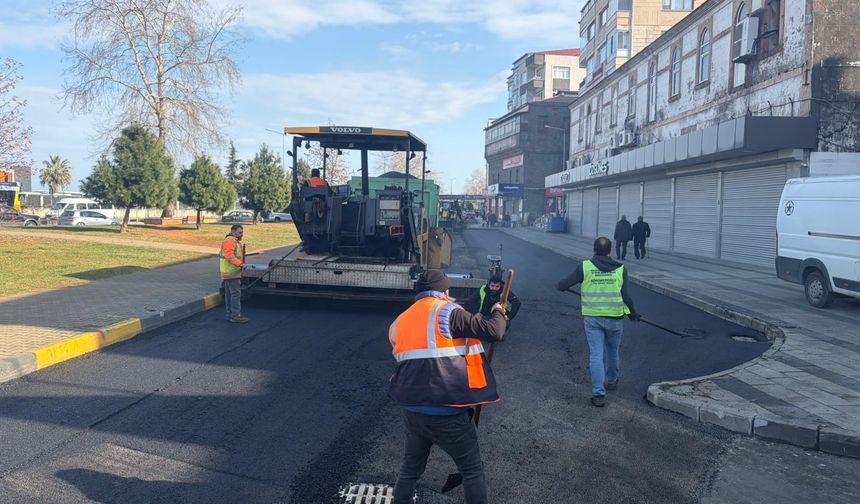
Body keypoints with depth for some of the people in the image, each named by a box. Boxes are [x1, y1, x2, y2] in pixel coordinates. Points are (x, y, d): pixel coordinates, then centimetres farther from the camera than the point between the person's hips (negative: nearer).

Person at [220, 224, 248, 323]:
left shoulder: (236, 241, 20)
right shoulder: (229, 241, -14)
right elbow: (230, 256, -26)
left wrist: (241, 264, 16)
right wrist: (240, 264, -33)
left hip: (234, 273, 11)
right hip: (231, 273, -11)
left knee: (229, 294, 14)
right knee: (236, 293, -10)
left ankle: (230, 315, 19)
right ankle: (235, 316, -9)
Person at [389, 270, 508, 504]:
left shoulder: (400, 321, 11)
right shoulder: (447, 312, -8)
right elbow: (493, 332, -13)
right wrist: (498, 313, 7)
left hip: (412, 410, 6)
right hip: (446, 412, -5)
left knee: (410, 468, 22)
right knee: (473, 469, 12)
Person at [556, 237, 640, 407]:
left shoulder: (585, 267, -6)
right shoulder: (620, 269, -3)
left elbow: (561, 286, -5)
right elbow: (626, 297, -4)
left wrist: (559, 284, 19)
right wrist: (632, 313, 13)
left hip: (592, 318, -1)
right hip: (615, 318, 2)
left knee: (596, 355, 1)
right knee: (613, 352, 22)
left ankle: (598, 393, -5)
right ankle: (611, 381, 43)